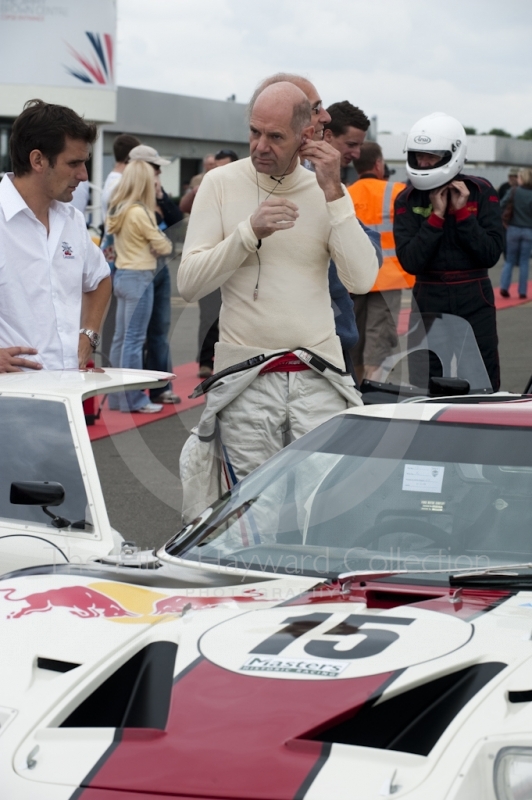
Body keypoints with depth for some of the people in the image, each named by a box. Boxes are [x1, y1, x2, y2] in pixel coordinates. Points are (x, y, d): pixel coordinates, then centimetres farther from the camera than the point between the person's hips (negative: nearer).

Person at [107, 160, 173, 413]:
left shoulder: (116, 210, 7)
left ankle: (117, 394, 17)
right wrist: (165, 243, 9)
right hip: (139, 277, -8)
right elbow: (163, 246, -10)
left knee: (120, 337, 12)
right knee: (134, 340, -5)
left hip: (122, 275, 8)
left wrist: (146, 246, 2)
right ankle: (134, 399, -1)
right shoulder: (140, 213, -17)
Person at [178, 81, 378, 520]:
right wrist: (250, 233, -16)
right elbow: (189, 283, -5)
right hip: (246, 380, -1)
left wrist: (334, 195, -10)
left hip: (319, 377, 1)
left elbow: (362, 279, -7)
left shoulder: (326, 191, 6)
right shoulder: (222, 183, 2)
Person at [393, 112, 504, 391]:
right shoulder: (407, 200, 0)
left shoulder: (481, 192, -2)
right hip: (429, 301, 1)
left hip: (474, 301, -1)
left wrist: (463, 212, -14)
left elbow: (491, 254, -9)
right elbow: (410, 261, -12)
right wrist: (436, 216, -15)